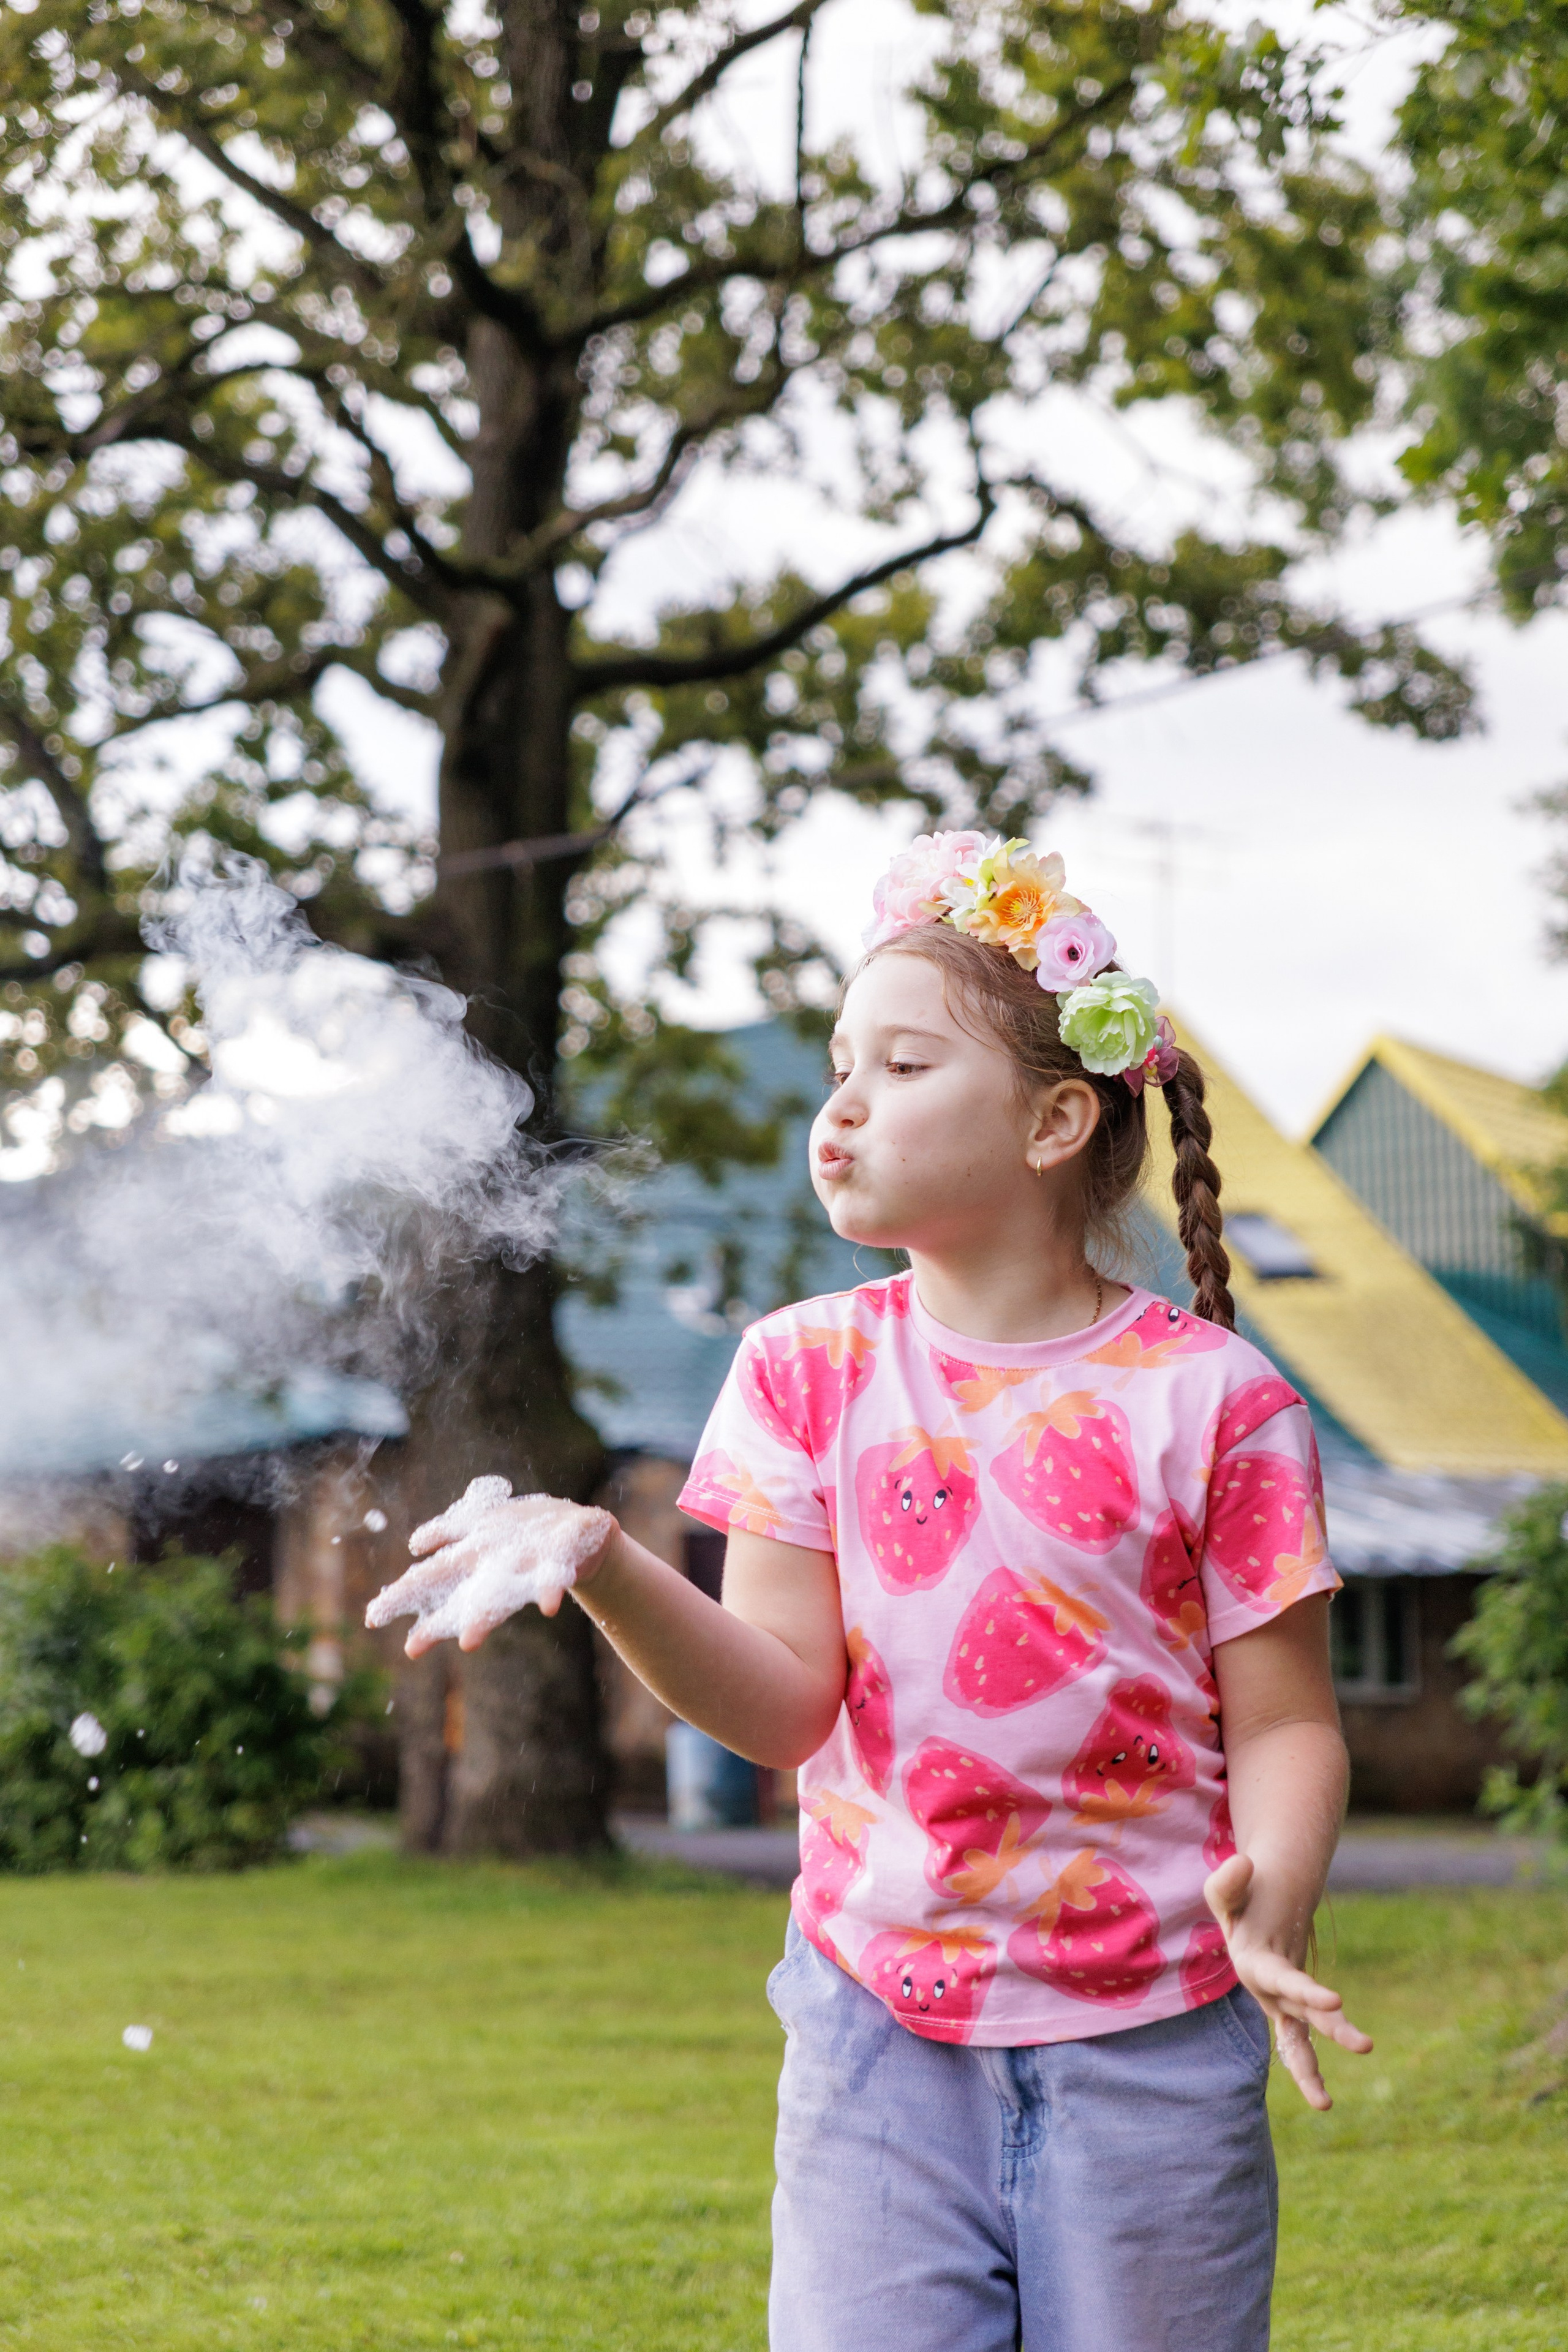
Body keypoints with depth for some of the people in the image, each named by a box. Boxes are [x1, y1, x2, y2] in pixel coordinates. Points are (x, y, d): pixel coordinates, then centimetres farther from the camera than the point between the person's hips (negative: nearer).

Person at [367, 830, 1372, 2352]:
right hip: (879, 2017, 2)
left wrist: (1272, 1903, -24)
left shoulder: (1205, 1395, -4)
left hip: (1147, 2035, -2)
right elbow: (783, 1704, -5)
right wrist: (603, 1568, -21)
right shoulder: (810, 1370, 4)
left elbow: (1284, 1720, -4)